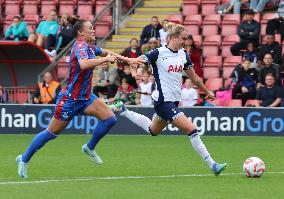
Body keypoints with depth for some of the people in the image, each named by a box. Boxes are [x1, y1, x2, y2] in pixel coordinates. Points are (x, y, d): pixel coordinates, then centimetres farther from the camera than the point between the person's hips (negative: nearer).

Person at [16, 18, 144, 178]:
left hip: (85, 97, 8)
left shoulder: (90, 46, 7)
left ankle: (90, 148, 11)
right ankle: (24, 159, 19)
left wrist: (127, 60, 22)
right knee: (52, 132, 2)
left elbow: (106, 53, 27)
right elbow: (83, 64, -41)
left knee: (110, 118, -8)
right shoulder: (80, 46, -20)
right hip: (70, 98, -8)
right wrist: (105, 59, -33)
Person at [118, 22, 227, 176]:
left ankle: (125, 112, 43)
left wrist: (207, 92, 28)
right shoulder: (159, 53, -12)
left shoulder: (184, 55, 8)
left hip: (174, 101, 9)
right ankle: (212, 165, -12)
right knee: (191, 129, -15)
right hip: (163, 101, -9)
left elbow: (193, 77, 20)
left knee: (153, 130, 25)